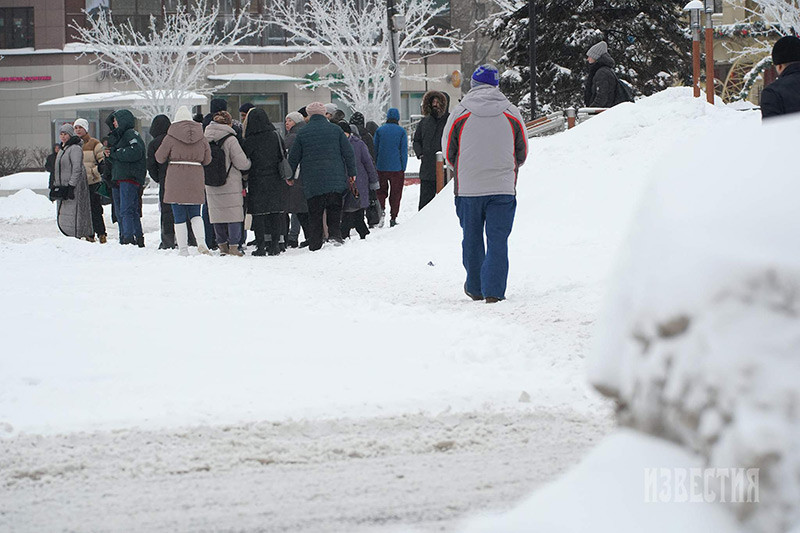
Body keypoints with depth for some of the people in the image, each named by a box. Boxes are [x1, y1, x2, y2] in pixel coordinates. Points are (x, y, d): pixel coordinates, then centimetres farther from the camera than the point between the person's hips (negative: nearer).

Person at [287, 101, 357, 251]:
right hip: (335, 179, 0)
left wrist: (289, 176, 18)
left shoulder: (302, 133, 2)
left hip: (312, 180, 0)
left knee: (314, 212, 4)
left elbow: (293, 158, 6)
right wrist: (352, 173, 13)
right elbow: (349, 153, 4)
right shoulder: (335, 130, 4)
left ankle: (314, 244, 1)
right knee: (335, 208, 8)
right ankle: (335, 232, -15)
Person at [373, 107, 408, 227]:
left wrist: (374, 167, 11)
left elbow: (375, 149, 6)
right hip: (397, 168, -1)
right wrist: (403, 167, 4)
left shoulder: (380, 130, 3)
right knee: (396, 193, 6)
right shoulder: (401, 131, -2)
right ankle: (393, 218, 4)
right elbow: (404, 150, -2)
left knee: (381, 191, 10)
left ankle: (381, 208, -16)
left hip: (381, 167, 1)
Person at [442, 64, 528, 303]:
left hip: (467, 188, 0)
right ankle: (493, 290, -8)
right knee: (498, 240, 1)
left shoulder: (459, 114, -3)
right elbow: (522, 152, 9)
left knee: (472, 239, 14)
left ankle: (475, 288, 23)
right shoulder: (512, 114, 0)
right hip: (503, 189, 0)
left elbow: (448, 151, 6)